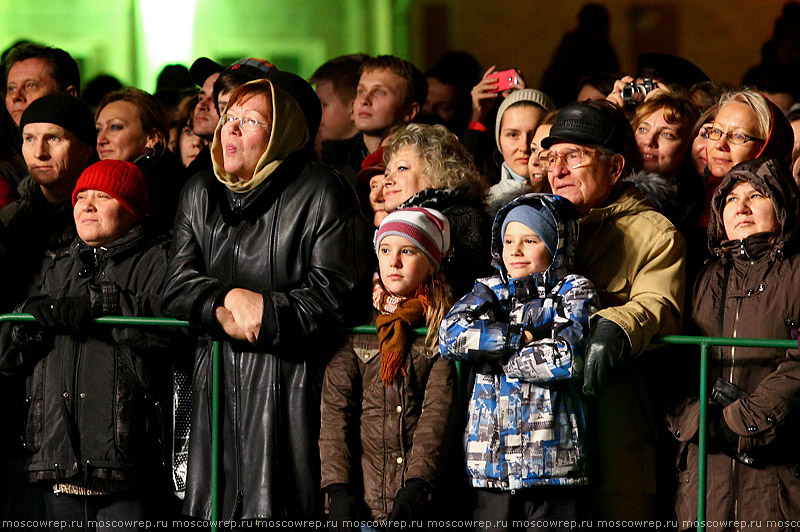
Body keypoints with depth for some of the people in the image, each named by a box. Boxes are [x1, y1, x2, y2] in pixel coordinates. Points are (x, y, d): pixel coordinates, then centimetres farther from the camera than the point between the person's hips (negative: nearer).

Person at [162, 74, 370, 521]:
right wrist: (227, 302, -11)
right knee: (214, 509, 1)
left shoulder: (321, 193, -3)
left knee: (275, 511, -12)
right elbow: (177, 286, 7)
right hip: (217, 381, 5)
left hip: (291, 379, -5)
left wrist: (263, 313, -13)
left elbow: (332, 295, -9)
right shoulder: (200, 194, 14)